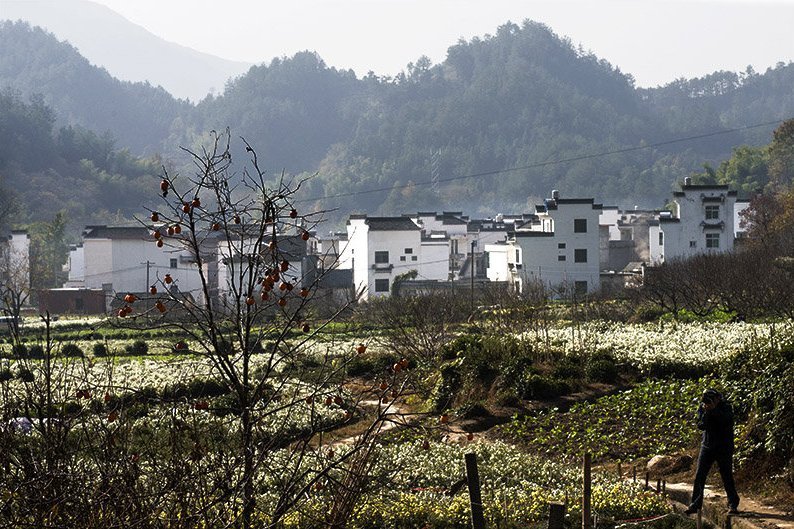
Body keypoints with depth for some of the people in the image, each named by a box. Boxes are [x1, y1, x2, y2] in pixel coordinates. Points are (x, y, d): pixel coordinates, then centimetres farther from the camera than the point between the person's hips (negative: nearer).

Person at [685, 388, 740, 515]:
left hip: (724, 447, -3)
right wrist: (706, 413, -24)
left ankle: (733, 505, 4)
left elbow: (727, 419, -25)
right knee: (699, 476, -1)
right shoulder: (702, 408, 1)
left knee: (727, 476, -5)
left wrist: (714, 410, -32)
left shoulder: (725, 406, -7)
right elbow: (700, 425, -10)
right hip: (707, 446, 3)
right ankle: (695, 505, 5)